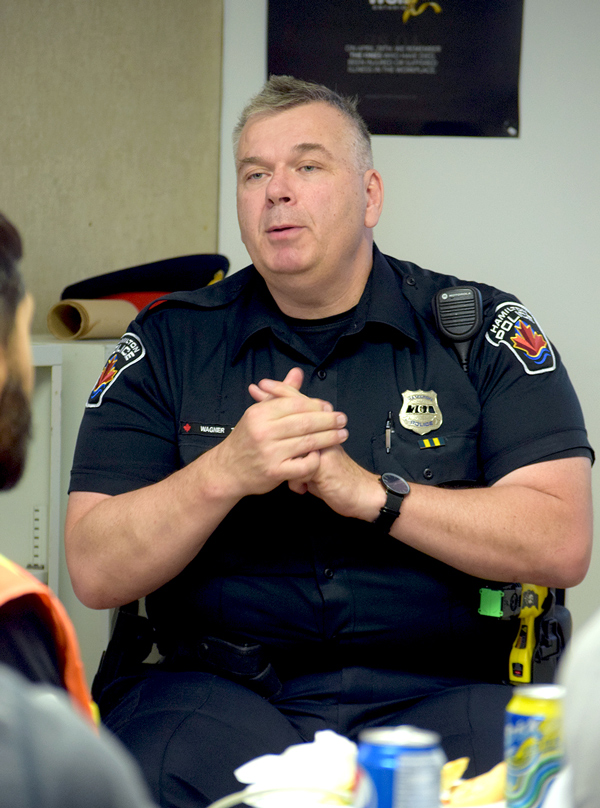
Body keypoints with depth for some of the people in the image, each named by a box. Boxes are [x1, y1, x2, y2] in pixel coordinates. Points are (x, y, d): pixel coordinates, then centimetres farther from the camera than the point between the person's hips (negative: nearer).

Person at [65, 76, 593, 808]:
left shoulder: (483, 331, 6)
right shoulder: (168, 344, 8)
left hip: (439, 691, 0)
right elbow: (96, 573, 1)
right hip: (222, 688, 0)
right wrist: (225, 472, -15)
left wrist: (367, 491, -13)